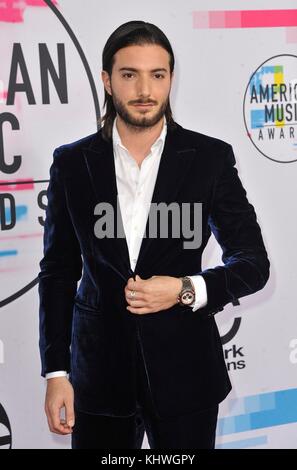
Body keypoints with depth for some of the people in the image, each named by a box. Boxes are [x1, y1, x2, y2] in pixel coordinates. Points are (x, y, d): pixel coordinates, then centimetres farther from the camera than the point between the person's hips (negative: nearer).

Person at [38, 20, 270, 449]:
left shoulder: (211, 158, -3)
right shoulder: (72, 163, 1)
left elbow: (254, 264, 1)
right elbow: (58, 272, 4)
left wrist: (186, 290, -16)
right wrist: (56, 373, 0)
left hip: (184, 371, -1)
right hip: (99, 372, 1)